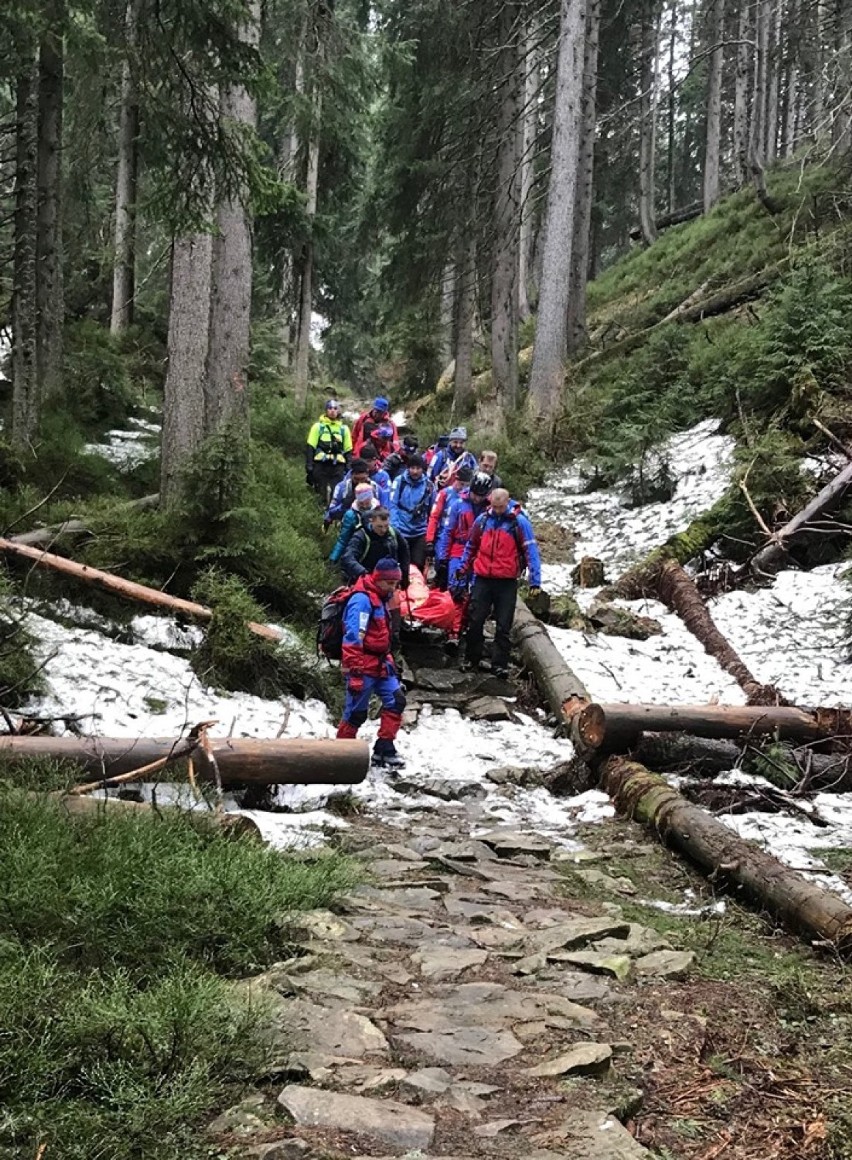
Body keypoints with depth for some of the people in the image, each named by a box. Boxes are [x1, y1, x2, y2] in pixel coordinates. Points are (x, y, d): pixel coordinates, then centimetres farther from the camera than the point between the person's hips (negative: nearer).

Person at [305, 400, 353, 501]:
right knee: (322, 495, 3)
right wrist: (309, 465, -5)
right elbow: (310, 447, 3)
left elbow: (348, 450, 14)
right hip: (320, 465, -1)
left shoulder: (344, 428, 13)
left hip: (338, 466, 1)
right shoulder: (318, 426, 6)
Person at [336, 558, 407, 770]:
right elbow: (352, 639, -24)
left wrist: (388, 661, 24)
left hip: (379, 664, 9)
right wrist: (354, 672, -26)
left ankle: (384, 749, 7)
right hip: (362, 666, -9)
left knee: (396, 701, 1)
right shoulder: (362, 599, -17)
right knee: (356, 712, -1)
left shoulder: (380, 599, 14)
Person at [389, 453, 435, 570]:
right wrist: (394, 526, -17)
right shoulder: (399, 481, -6)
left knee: (418, 565, 0)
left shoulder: (429, 485, 0)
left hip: (420, 533, 1)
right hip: (401, 531, -1)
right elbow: (392, 505, -7)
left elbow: (432, 511, 7)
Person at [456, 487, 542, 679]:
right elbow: (471, 546, 17)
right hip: (482, 579, 3)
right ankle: (471, 659, 21)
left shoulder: (520, 522, -7)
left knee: (503, 626, 3)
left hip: (507, 582, -3)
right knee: (475, 621, 7)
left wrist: (535, 581, -13)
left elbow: (531, 551, -8)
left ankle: (500, 664, 11)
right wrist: (463, 569, 18)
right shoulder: (483, 519, 4)